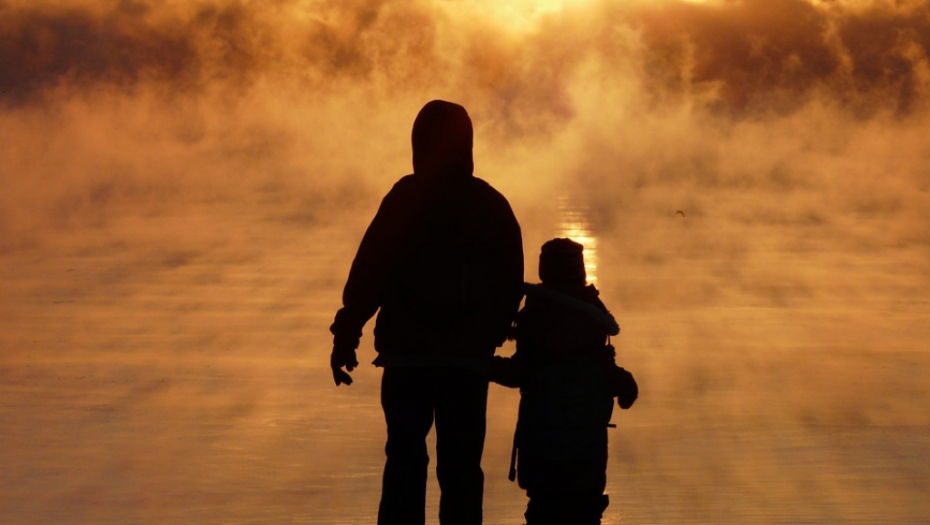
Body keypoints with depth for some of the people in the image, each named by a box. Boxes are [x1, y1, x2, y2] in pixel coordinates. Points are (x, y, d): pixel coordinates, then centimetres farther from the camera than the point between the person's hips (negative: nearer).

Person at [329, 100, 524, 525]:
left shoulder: (408, 197, -6)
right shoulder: (494, 205, 7)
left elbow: (369, 272, -10)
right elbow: (511, 287, 11)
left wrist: (346, 336, -5)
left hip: (410, 354, -3)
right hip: (471, 358, 3)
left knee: (405, 459, 5)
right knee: (462, 465, 8)